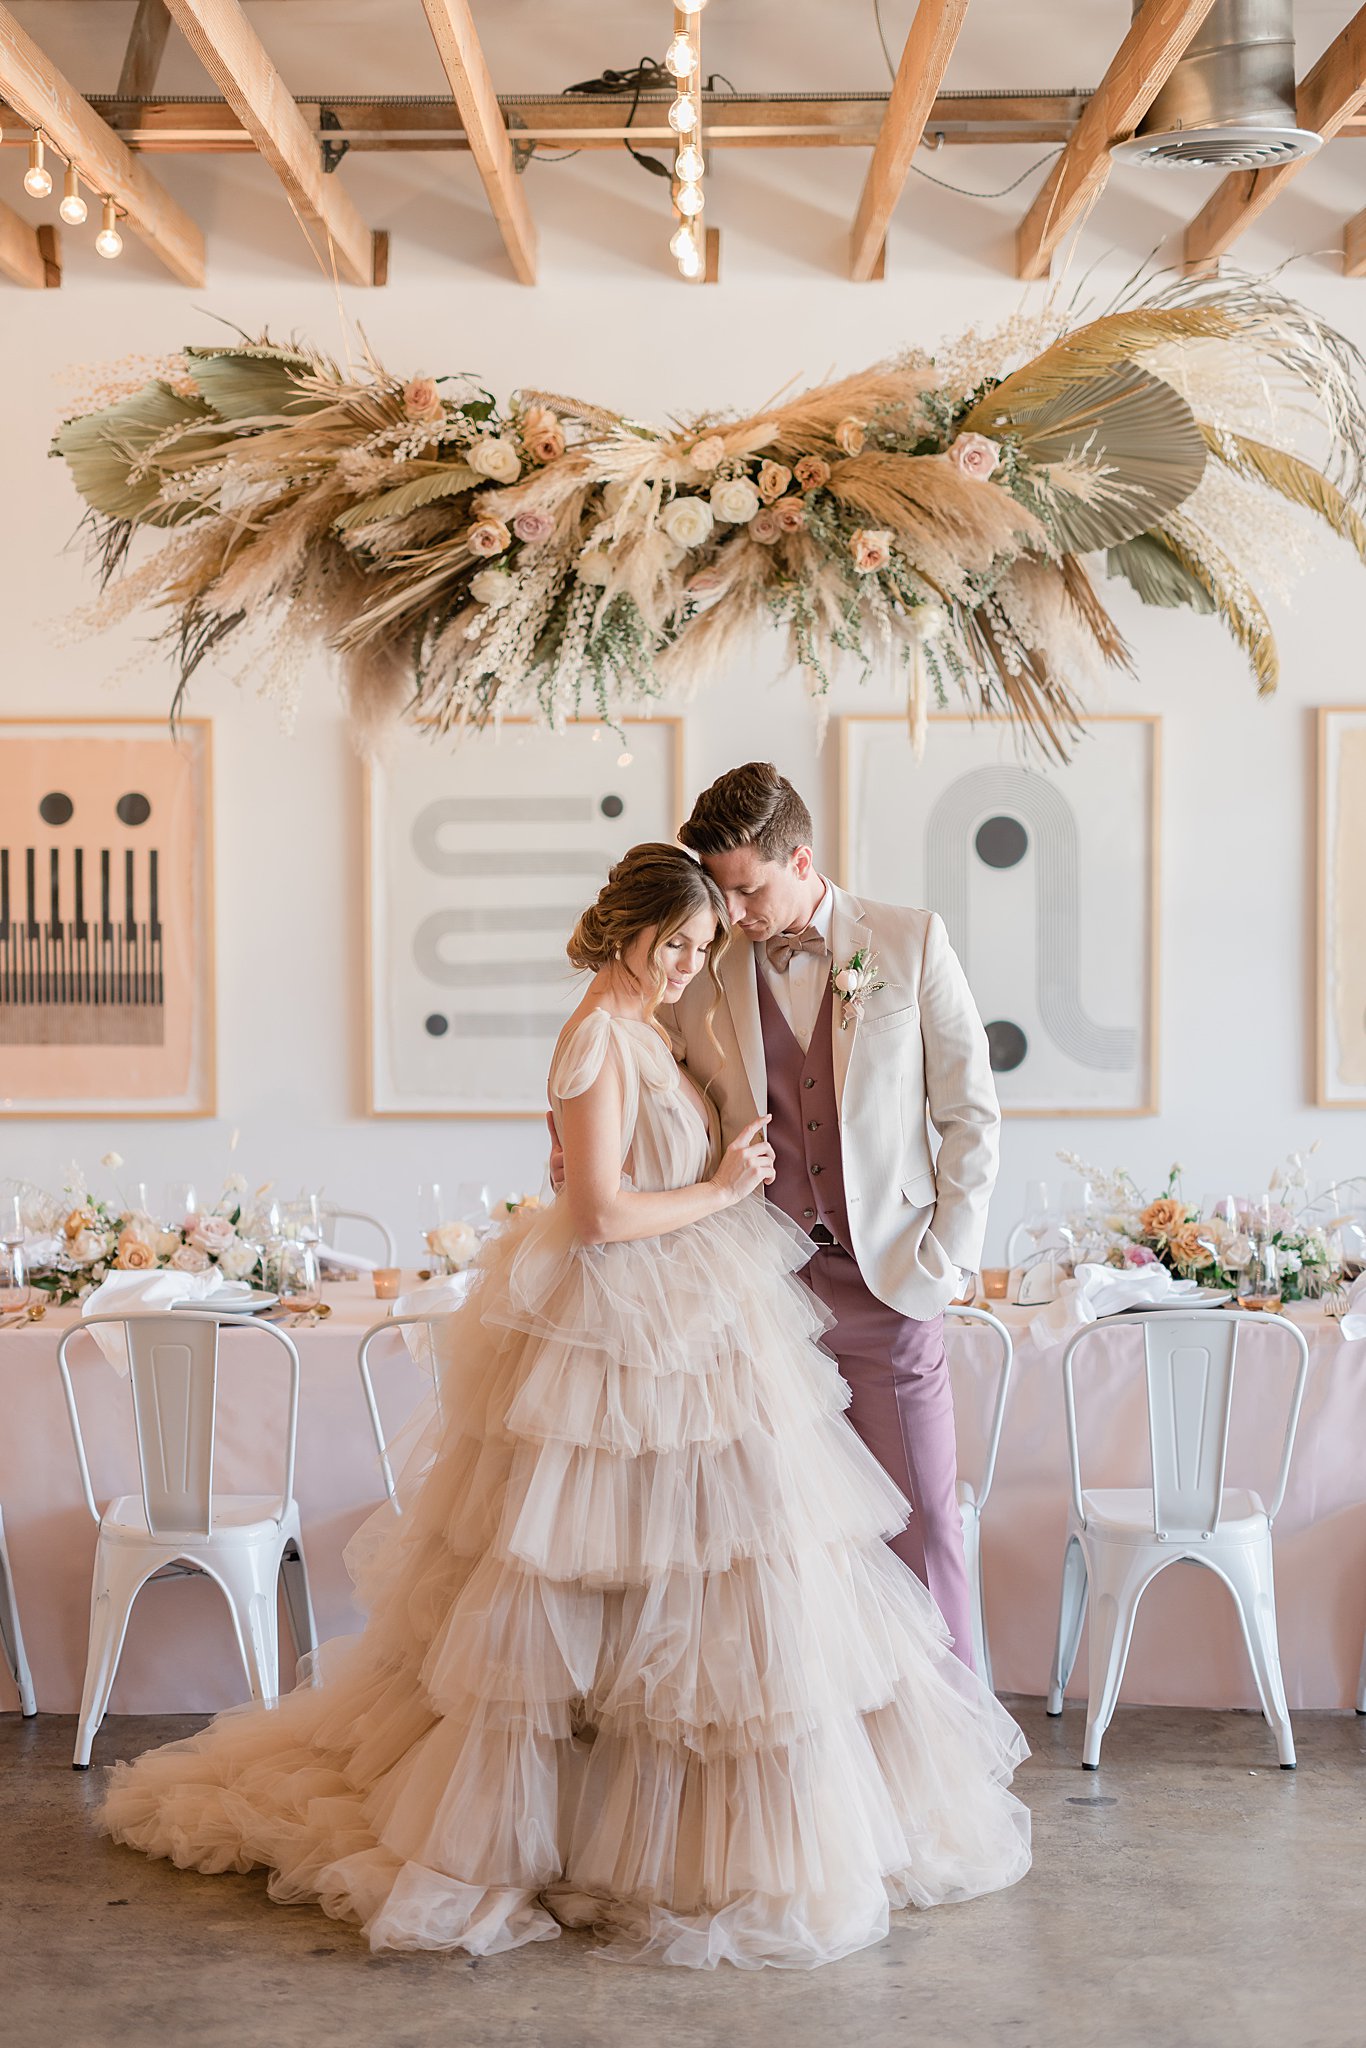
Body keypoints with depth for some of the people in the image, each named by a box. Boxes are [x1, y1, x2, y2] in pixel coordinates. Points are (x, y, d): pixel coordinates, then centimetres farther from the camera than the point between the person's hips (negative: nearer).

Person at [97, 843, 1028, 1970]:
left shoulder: (645, 1031, 13)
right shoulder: (600, 1040, -16)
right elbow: (601, 1213, -21)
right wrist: (724, 1190, -11)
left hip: (682, 1325, 9)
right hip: (626, 1328, -9)